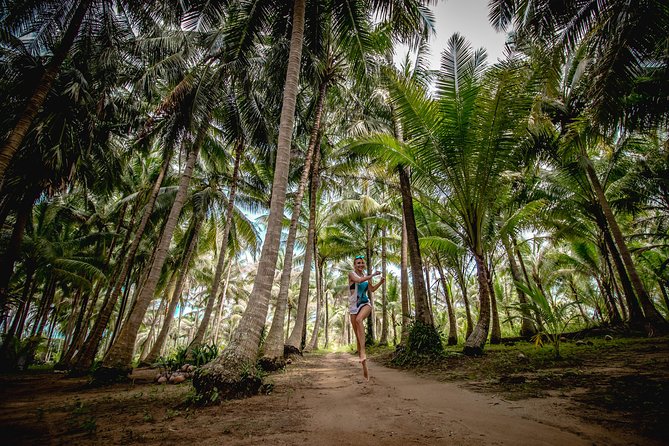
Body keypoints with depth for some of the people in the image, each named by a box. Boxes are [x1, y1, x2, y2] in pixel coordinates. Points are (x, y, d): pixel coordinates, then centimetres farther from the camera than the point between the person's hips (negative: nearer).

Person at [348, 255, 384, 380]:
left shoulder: (366, 276, 13)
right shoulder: (352, 274, -1)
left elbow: (372, 289, 22)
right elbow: (359, 280, -22)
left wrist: (380, 282, 8)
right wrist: (373, 275, -20)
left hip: (365, 303, 1)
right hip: (353, 306, -1)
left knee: (359, 319, -35)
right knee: (358, 336, -1)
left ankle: (363, 352, -40)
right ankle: (364, 365, 11)